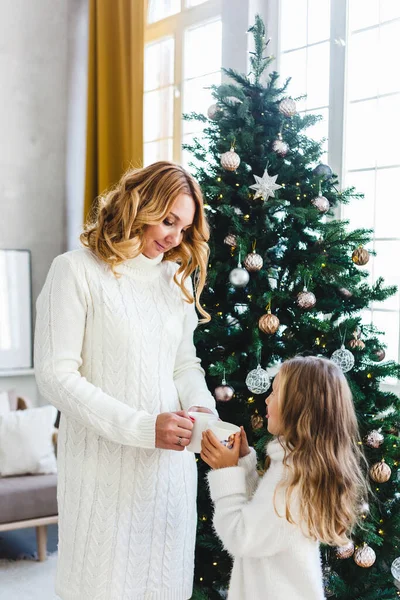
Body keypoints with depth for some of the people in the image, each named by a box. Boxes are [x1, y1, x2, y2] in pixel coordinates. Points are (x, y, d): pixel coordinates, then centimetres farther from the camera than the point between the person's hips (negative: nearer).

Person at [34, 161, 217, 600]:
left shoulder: (176, 278, 11)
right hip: (104, 465, -5)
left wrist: (200, 407, -8)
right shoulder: (77, 271, -8)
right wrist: (142, 427, -19)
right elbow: (55, 375, -13)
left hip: (171, 461, 5)